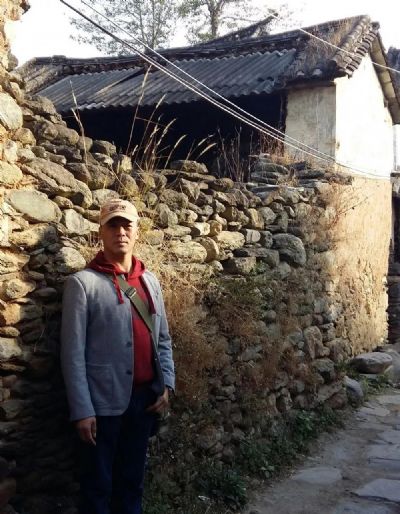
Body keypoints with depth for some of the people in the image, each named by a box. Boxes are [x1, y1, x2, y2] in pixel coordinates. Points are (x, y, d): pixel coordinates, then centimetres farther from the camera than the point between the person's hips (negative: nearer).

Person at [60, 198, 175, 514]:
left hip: (145, 397, 5)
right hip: (105, 402, -5)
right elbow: (73, 352, -11)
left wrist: (166, 384, 1)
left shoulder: (150, 281, 9)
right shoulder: (83, 283, -8)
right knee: (99, 484, 8)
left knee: (133, 479, 17)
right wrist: (82, 410, -15)